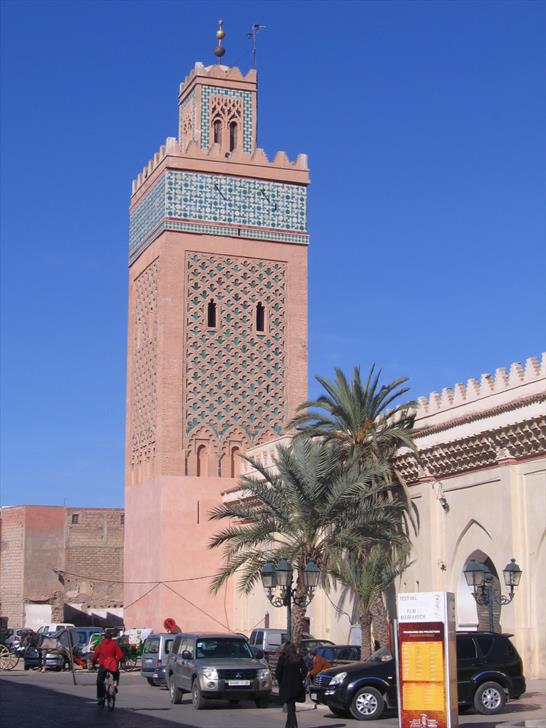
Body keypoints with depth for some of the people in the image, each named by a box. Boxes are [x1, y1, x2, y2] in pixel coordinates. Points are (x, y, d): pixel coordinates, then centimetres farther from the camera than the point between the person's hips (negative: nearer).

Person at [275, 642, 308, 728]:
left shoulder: (282, 658, -7)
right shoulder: (299, 658, 4)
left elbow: (277, 672, -7)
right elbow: (304, 670, 3)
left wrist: (280, 682, 5)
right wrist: (300, 679, 10)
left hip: (286, 685, -4)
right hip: (297, 685, 4)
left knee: (290, 706, -3)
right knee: (292, 705, 16)